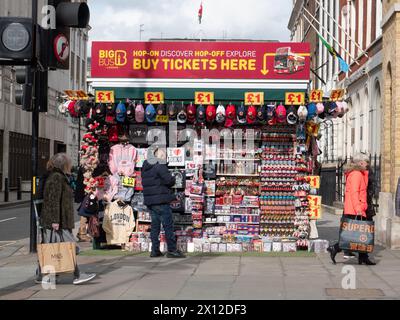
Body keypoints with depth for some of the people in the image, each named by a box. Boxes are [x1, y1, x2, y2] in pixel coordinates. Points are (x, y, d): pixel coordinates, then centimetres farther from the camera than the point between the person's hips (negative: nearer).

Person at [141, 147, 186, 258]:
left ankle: (155, 250, 11)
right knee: (168, 225, -3)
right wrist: (173, 179, 6)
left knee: (155, 225, 11)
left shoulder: (145, 167, 15)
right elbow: (169, 180, -18)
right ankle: (172, 250, -3)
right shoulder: (160, 165, -12)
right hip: (161, 201, -8)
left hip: (149, 201, 8)